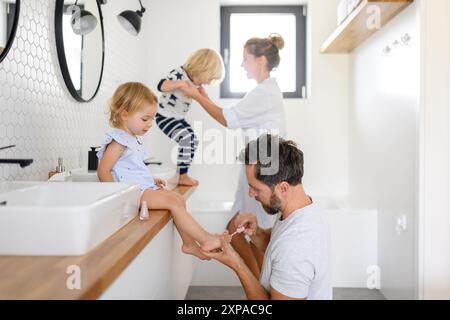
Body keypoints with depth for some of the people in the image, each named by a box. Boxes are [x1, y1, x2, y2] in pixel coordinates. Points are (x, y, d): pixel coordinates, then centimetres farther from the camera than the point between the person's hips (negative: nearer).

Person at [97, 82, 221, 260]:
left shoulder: (131, 140, 17)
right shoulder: (118, 141, -14)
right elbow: (103, 172, -18)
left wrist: (151, 181, 13)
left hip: (143, 187, 10)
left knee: (178, 198, 5)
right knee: (173, 202, -16)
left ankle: (188, 243, 9)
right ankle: (206, 240, -12)